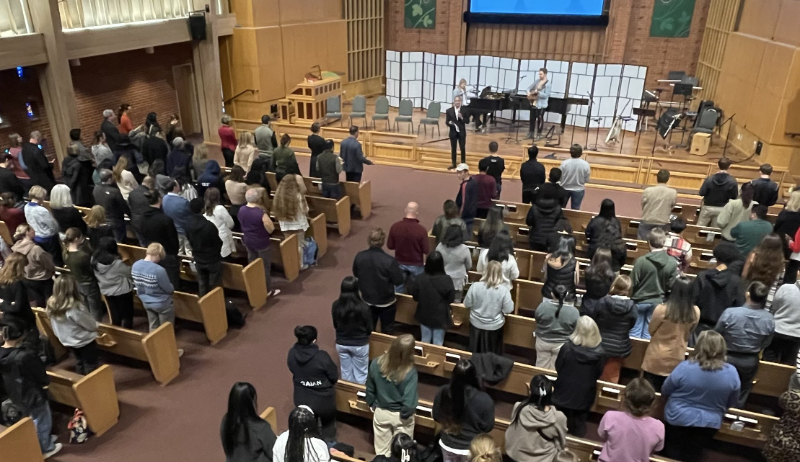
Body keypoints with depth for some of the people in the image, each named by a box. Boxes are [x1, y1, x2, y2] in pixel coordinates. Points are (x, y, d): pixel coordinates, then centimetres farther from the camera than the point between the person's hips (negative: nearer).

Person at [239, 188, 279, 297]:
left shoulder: (241, 210, -8)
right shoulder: (261, 213, -28)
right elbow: (271, 229, -19)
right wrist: (267, 217, -5)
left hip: (247, 241, 6)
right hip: (261, 243, -6)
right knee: (265, 266, 9)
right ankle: (268, 290, 20)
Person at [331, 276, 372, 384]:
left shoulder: (336, 305, -14)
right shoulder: (363, 307, -24)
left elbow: (335, 326, 3)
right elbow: (369, 329, -10)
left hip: (341, 344, 3)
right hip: (360, 345, -3)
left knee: (346, 372, 21)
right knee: (360, 374, 17)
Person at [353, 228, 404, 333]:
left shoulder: (359, 256, -16)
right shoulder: (389, 260, -30)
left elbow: (355, 274, 3)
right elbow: (399, 281, -18)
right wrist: (404, 276, 2)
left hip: (367, 300, 4)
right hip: (386, 302, -4)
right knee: (387, 329, 19)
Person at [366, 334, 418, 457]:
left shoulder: (376, 363, -18)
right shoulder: (410, 372, -29)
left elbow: (370, 389, -3)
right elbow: (409, 401, -26)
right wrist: (406, 414, -6)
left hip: (380, 413, 3)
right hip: (400, 416, -3)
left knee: (381, 451, 23)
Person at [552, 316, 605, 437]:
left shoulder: (567, 348, -25)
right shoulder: (599, 353, -22)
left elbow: (558, 368, -10)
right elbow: (598, 374, -5)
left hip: (565, 390, -1)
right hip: (585, 394, 1)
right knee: (579, 424, 20)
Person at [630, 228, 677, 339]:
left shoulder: (641, 260, -19)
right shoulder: (672, 263, -11)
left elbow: (633, 283, -12)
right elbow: (672, 286, -5)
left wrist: (631, 297, 5)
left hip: (640, 300, -2)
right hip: (658, 302, 2)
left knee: (635, 333, 10)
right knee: (649, 334, 12)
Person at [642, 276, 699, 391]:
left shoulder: (662, 309, -22)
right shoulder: (695, 312, -12)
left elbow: (651, 330, -4)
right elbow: (687, 335, 6)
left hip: (657, 359, -3)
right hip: (677, 360, 3)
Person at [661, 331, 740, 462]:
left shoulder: (684, 367, -23)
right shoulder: (732, 373, -15)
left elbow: (665, 392, -8)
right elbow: (732, 403, 1)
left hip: (678, 419, -3)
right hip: (709, 424, 3)